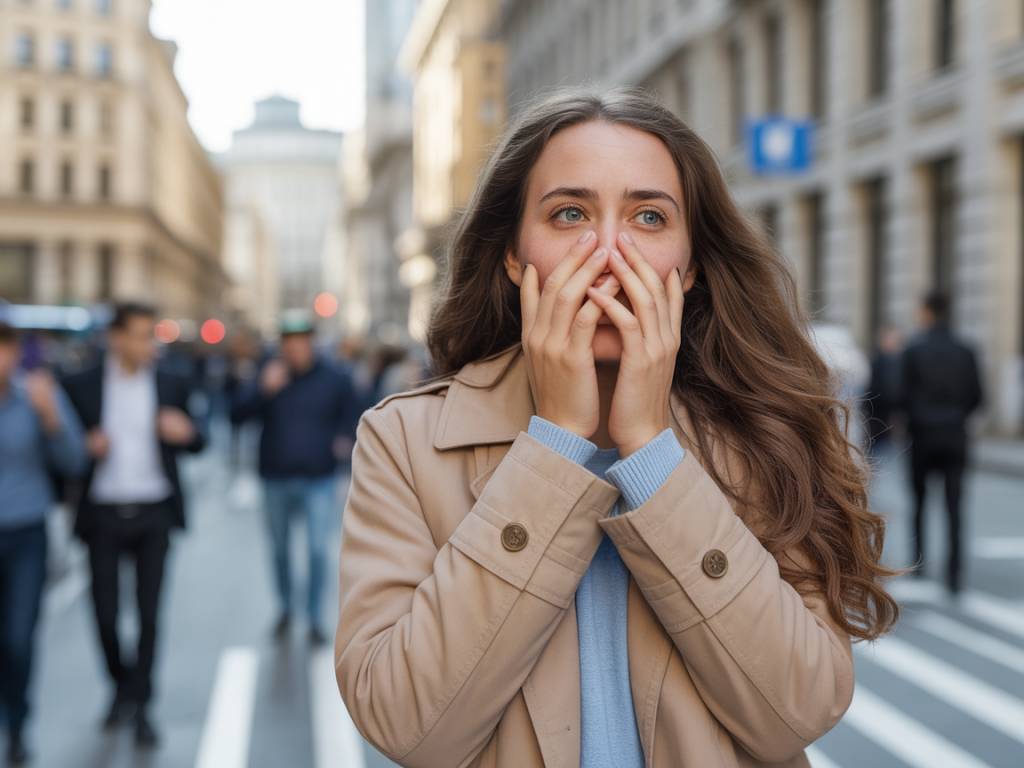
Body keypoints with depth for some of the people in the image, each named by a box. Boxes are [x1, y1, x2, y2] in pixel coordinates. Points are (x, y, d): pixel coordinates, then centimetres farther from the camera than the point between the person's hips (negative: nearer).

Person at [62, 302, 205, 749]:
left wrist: (186, 433, -15)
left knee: (149, 612, 1)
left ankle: (141, 707, 12)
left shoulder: (172, 385, 3)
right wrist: (86, 445, -17)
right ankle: (121, 686, 31)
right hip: (103, 514, 0)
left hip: (154, 514, 0)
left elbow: (196, 443, 7)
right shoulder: (81, 386, 0)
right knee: (104, 611, 5)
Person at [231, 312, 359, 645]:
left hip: (319, 480, -1)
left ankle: (315, 618, 3)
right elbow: (238, 413, -11)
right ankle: (284, 608, 33)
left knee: (318, 549, -8)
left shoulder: (334, 379, 0)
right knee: (280, 549, 13)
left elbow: (352, 415, 14)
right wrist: (264, 390, -26)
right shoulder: (269, 375, -1)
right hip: (277, 479, 1)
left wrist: (339, 438, -3)